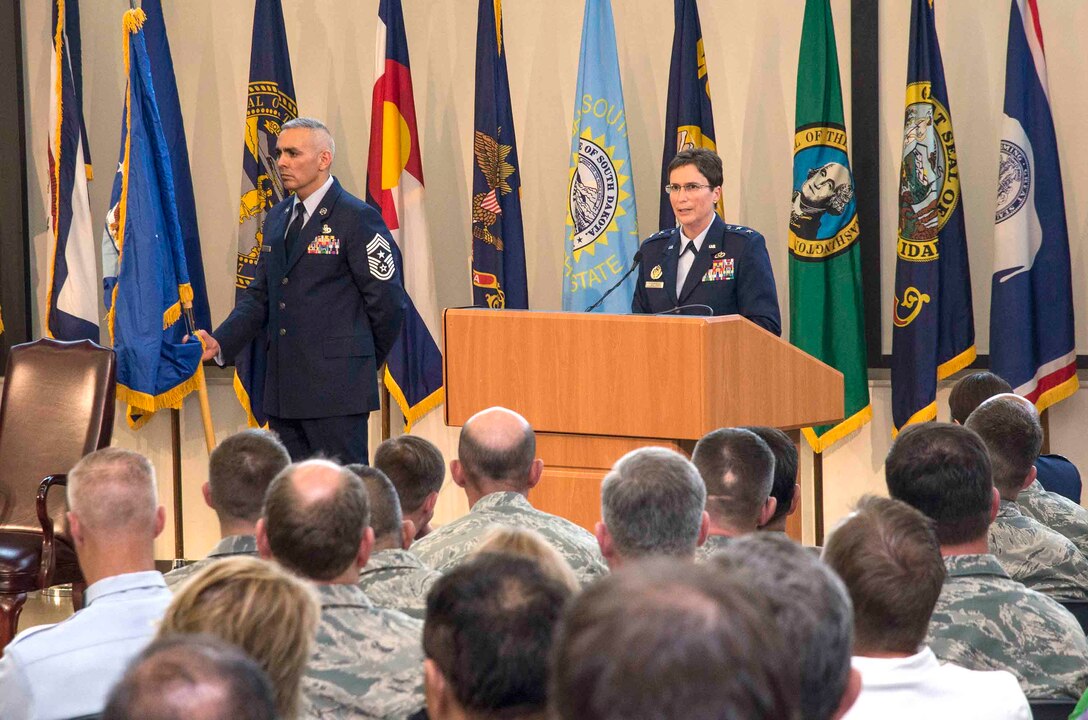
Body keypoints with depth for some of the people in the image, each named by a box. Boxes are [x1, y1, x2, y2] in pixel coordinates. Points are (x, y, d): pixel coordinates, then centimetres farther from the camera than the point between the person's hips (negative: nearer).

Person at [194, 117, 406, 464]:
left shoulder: (357, 218, -8)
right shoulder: (277, 219, 16)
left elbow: (387, 301, -7)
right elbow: (260, 295, 17)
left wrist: (365, 359, 4)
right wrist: (220, 343, 2)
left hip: (336, 387, -8)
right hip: (283, 390, 8)